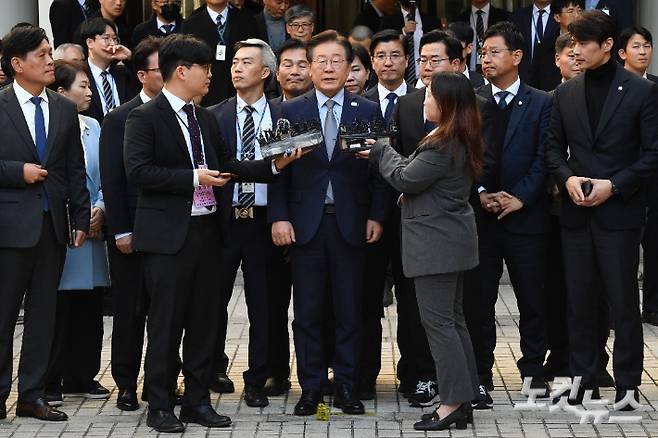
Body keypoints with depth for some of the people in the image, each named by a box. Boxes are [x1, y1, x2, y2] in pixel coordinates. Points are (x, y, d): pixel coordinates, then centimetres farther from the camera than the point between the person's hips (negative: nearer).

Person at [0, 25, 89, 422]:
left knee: (43, 313, 8)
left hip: (52, 224, 5)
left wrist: (81, 219, 6)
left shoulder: (65, 110, 10)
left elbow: (76, 170, 11)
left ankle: (32, 395, 15)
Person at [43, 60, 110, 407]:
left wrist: (100, 210, -3)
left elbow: (104, 177, 14)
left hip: (92, 230, 6)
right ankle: (49, 382, 5)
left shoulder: (93, 127, 12)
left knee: (89, 309, 10)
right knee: (58, 310, -3)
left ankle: (82, 376, 20)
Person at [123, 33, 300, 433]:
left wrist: (273, 166, 5)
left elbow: (228, 166, 18)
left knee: (204, 320, 10)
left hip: (206, 229, 7)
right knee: (166, 322, -2)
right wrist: (194, 178, -18)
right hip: (168, 234, -7)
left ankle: (198, 401, 19)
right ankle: (160, 407, 7)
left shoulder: (205, 118, 16)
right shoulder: (145, 118, -8)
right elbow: (138, 171, -17)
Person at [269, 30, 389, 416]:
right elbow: (280, 168, 4)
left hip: (351, 224, 0)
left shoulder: (368, 111, 5)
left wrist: (376, 217, -4)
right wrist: (279, 217, -4)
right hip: (306, 224, 0)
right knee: (308, 312, 4)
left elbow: (378, 169, 4)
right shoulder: (291, 112, 5)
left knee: (350, 311, 4)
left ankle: (347, 387, 11)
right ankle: (311, 388, 10)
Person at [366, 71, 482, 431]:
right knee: (453, 319, 13)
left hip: (436, 242, -11)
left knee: (438, 322, -7)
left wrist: (382, 151, 1)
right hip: (452, 239, 11)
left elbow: (405, 178, -15)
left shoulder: (442, 146, -22)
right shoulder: (461, 141, 10)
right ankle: (462, 399, 17)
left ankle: (453, 402, -5)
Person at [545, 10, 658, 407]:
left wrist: (614, 185, -14)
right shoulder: (566, 93, 9)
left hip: (619, 211, -4)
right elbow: (554, 147, 13)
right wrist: (568, 178, -6)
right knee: (579, 302, 8)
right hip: (576, 211, 4)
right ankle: (583, 380, 16)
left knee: (623, 302, -1)